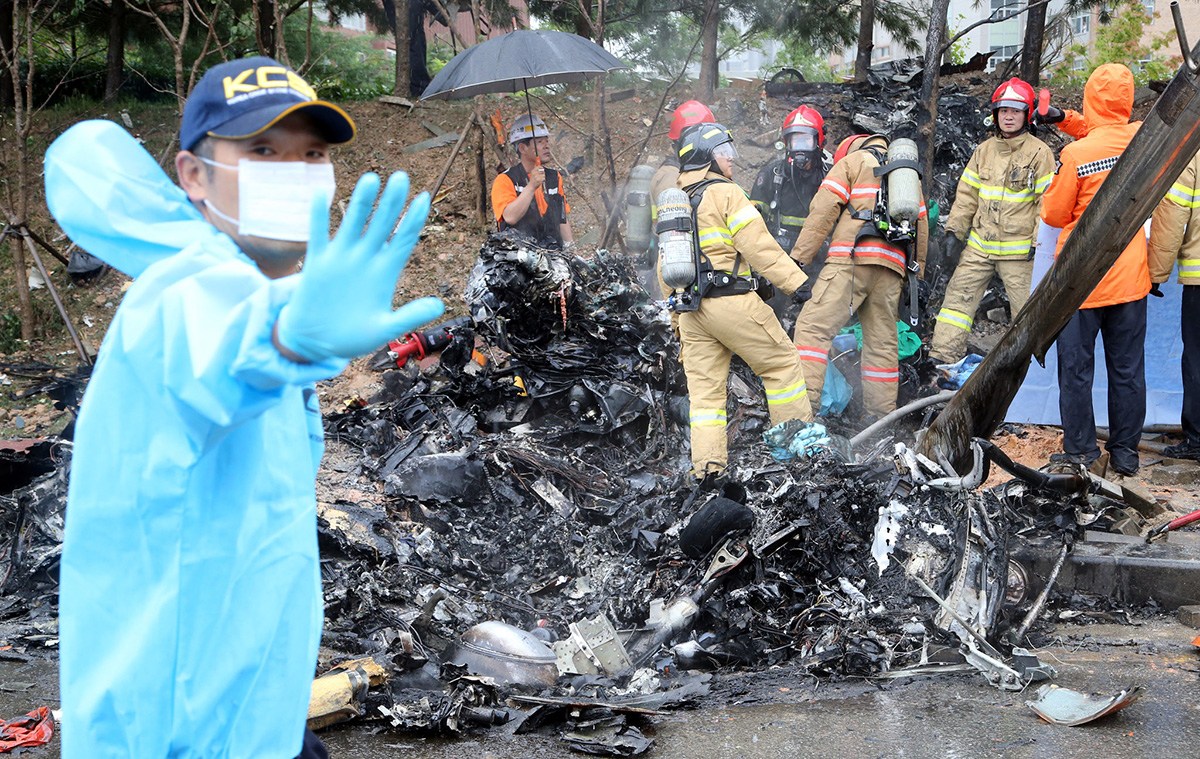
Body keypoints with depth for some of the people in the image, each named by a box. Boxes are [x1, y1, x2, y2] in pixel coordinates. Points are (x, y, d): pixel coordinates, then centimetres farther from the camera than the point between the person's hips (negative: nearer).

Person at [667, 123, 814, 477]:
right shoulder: (726, 193, -5)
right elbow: (760, 248, -13)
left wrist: (676, 322, 24)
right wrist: (798, 284, -12)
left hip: (690, 311, 7)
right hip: (732, 302, -7)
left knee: (704, 389, 6)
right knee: (782, 363, 6)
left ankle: (706, 467, 2)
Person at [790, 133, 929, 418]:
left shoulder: (851, 161, 12)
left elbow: (823, 211, 0)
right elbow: (921, 226, 27)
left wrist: (799, 257, -2)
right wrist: (916, 275, 29)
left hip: (851, 258, -6)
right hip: (892, 267, 6)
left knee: (813, 327, -11)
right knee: (883, 341, 9)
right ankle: (882, 418, 9)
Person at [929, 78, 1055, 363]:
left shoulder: (1039, 153, -4)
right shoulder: (983, 151, 11)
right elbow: (967, 195, 15)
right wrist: (954, 230, 8)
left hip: (1019, 250, -5)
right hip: (979, 245, 5)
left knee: (1027, 308, 1)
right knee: (958, 295, 2)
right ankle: (944, 356, 5)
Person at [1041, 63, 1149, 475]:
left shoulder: (1075, 154, -17)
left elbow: (1054, 215, -5)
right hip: (1130, 279, 4)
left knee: (1076, 368, 7)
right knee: (1127, 368, 11)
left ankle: (1080, 449, 12)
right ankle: (1125, 452, 18)